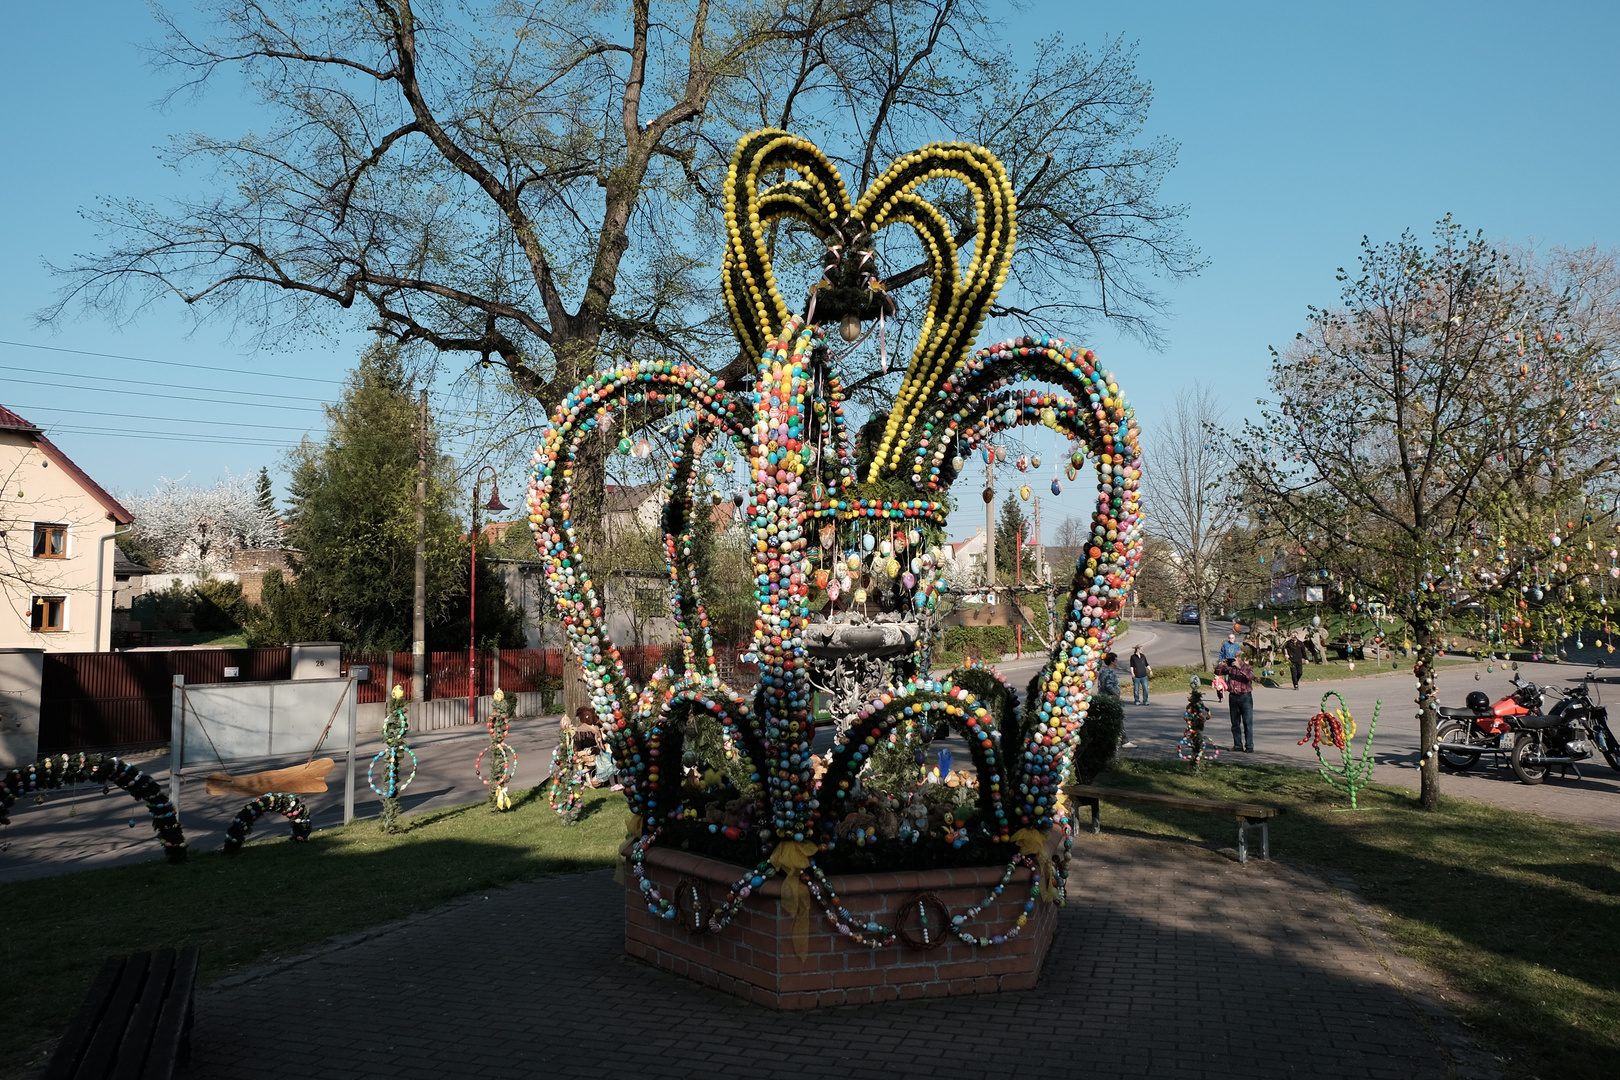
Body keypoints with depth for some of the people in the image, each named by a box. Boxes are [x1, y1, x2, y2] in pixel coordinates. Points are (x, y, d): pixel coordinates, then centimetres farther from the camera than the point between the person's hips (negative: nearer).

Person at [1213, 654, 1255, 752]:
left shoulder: (1248, 668, -2)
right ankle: (1237, 745, 18)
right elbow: (1217, 672, 14)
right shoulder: (1230, 667, 6)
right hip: (1233, 697, 4)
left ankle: (1249, 746, -1)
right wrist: (1221, 664, -5)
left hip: (1245, 697, -4)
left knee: (1247, 723, -4)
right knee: (1235, 723, 9)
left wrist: (1239, 667, -29)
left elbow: (1250, 676, -23)